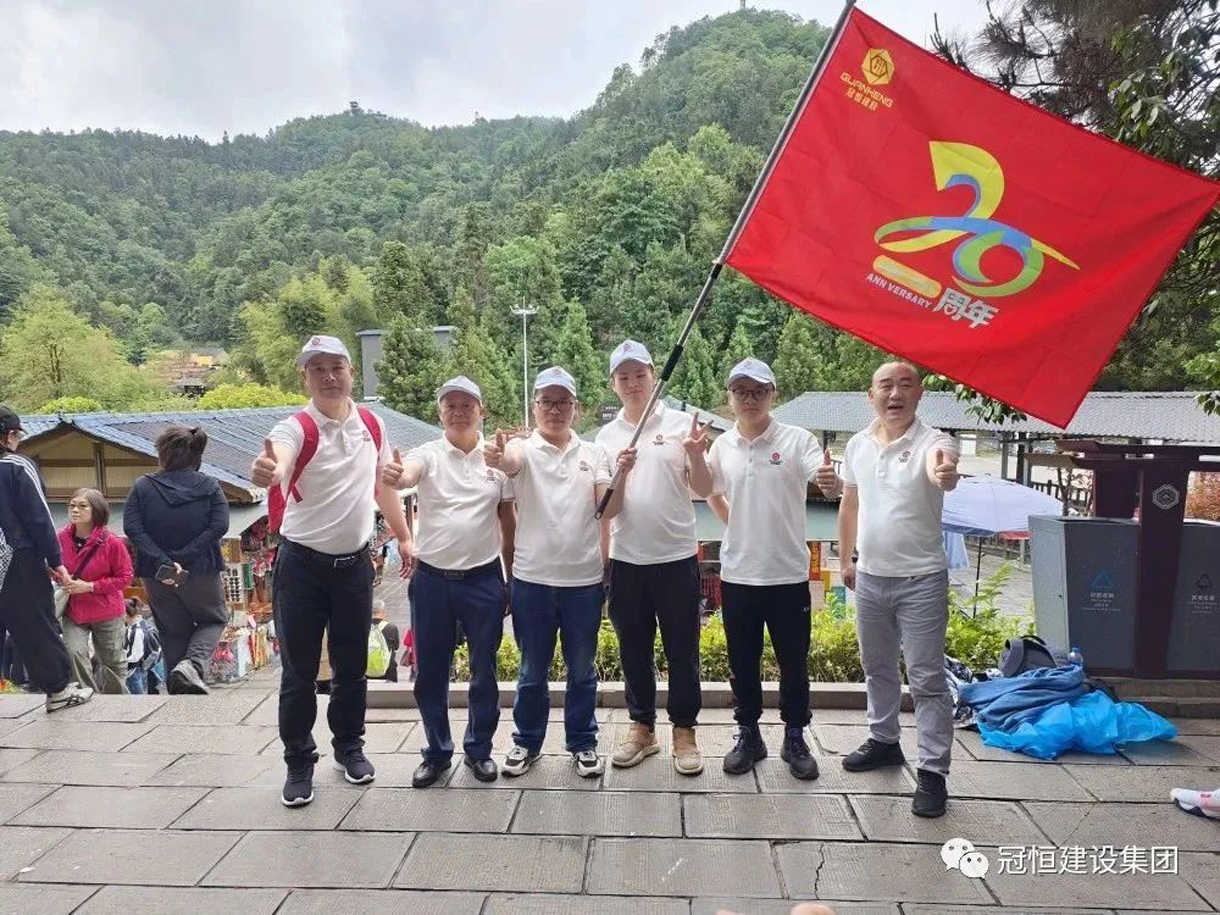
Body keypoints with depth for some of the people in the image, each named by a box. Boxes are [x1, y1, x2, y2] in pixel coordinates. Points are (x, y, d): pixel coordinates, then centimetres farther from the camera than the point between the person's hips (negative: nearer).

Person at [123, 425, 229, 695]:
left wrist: (163, 561, -17)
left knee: (173, 633, 16)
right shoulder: (209, 486, -2)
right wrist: (184, 558, -16)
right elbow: (219, 526, -15)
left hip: (157, 577, 2)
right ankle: (192, 665, -9)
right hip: (202, 571, -1)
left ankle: (180, 693, 19)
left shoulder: (142, 487, -1)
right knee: (213, 620, 18)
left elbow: (132, 528, -12)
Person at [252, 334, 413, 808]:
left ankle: (349, 746, 35)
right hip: (302, 564, -4)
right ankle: (299, 764, 23)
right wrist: (267, 472, -62)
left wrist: (404, 537, 15)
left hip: (355, 563, 4)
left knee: (352, 666, 15)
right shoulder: (295, 428, -15)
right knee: (299, 672, 6)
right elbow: (275, 464, -39)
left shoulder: (372, 424, 2)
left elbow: (384, 484, 15)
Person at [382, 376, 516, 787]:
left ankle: (479, 749, 30)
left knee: (484, 672, 11)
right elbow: (406, 474, -27)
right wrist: (392, 476, -51)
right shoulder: (428, 455, -3)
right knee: (430, 673, 11)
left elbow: (508, 524, 7)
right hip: (432, 580, 0)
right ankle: (437, 751, 30)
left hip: (483, 580, 0)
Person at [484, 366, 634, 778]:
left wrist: (622, 475, -22)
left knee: (582, 670, 14)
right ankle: (527, 741, 31)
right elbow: (511, 462, -28)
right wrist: (497, 458, -52)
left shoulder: (592, 453, 5)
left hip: (584, 579, 2)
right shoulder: (524, 449, -2)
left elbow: (607, 511, -3)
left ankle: (583, 743, 30)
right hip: (532, 579, -1)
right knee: (532, 670, 13)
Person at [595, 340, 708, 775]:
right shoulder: (607, 436, 7)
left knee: (682, 650, 7)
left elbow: (702, 487, 0)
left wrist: (696, 455, -20)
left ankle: (684, 731, 21)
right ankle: (642, 727, 28)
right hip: (627, 559, 3)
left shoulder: (680, 424, 0)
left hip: (677, 556, -2)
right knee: (634, 649, 13)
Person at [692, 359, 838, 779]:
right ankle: (748, 736, 30)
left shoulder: (797, 440, -7)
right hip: (737, 573, 3)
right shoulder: (723, 445, 4)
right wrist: (694, 456, 1)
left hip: (788, 573, -3)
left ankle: (795, 739, 28)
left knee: (794, 664, 10)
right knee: (742, 664, 14)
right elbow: (705, 490, 17)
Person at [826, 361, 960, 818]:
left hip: (920, 580, -6)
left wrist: (945, 474, -62)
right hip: (869, 577, 6)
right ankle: (883, 740, 39)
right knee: (877, 668, 20)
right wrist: (845, 558, 15)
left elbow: (943, 471, -39)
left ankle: (932, 772, 12)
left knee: (927, 680, 1)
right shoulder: (857, 444, 3)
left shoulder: (932, 442, -14)